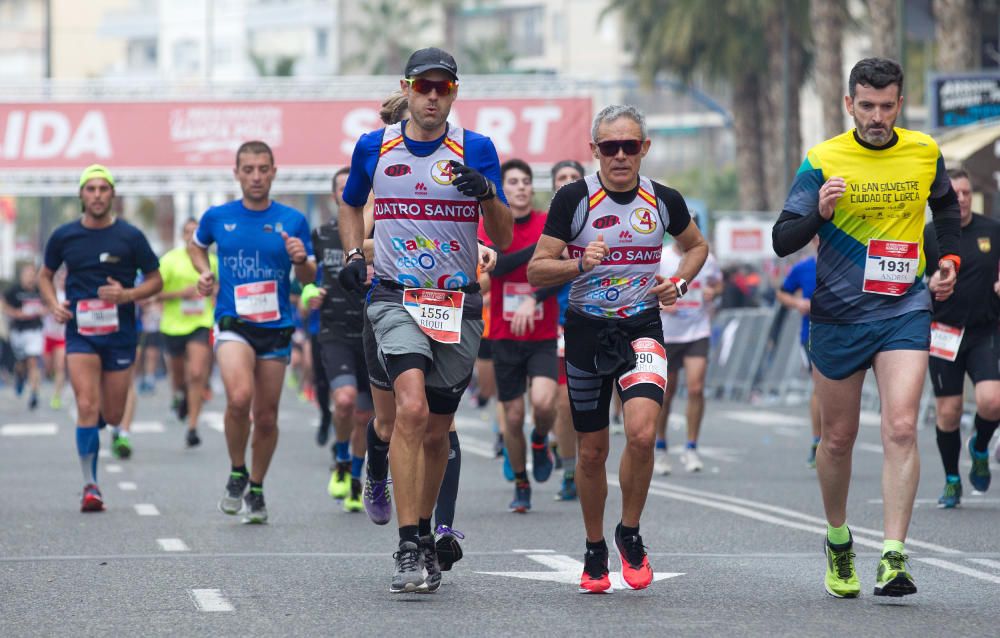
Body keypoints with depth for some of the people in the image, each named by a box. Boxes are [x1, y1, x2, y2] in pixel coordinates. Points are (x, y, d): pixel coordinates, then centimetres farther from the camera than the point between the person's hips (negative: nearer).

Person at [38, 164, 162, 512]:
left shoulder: (130, 236, -2)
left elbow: (155, 280, 5)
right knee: (87, 407, -15)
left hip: (120, 332, 0)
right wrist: (53, 303, -3)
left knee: (112, 415, 6)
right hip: (80, 331, 0)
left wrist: (128, 294, -14)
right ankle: (90, 486, -9)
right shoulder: (64, 236, 2)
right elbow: (46, 276, 17)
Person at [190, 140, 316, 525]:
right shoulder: (217, 217, 3)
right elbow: (197, 245, 24)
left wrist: (302, 260, -13)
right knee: (239, 396, -26)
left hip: (276, 326, 2)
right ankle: (237, 473, -4)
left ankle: (255, 490, 27)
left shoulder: (293, 221, 3)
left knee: (266, 417, 7)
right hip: (233, 323, -2)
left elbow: (308, 277, 8)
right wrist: (204, 272, 6)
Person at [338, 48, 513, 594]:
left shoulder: (476, 150, 0)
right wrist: (354, 254, 8)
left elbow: (503, 238, -3)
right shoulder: (373, 148, 4)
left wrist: (485, 193, -22)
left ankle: (423, 532, 32)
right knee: (411, 408, -23)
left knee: (437, 431, 9)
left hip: (459, 304, 2)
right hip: (396, 298, -1)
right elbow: (351, 204, 24)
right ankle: (409, 549, -24)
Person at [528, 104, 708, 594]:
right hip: (587, 329, 0)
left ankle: (630, 534, 0)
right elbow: (536, 271, -6)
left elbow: (697, 246, 20)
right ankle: (595, 552, 28)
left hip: (642, 328, 0)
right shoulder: (574, 199, -7)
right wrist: (579, 265, -24)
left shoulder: (664, 201, -1)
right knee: (591, 451, 7)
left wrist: (679, 282, 1)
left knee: (641, 432, -22)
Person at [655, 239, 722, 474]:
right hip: (666, 333, 0)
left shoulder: (706, 258, 3)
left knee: (696, 388, -14)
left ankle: (691, 449, -4)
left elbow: (718, 284, 18)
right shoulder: (659, 258, -3)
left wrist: (712, 291, -6)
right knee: (666, 393, 7)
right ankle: (660, 449, 25)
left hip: (697, 332, 0)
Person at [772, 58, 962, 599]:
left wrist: (949, 257, 9)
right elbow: (782, 241, -10)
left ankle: (893, 558, -16)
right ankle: (838, 542, 33)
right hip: (838, 315, -1)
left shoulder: (924, 153, 1)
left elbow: (946, 205, 24)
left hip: (905, 311, 1)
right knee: (838, 438, 10)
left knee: (901, 428, -15)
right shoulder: (823, 161, -8)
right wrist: (820, 212, -28)